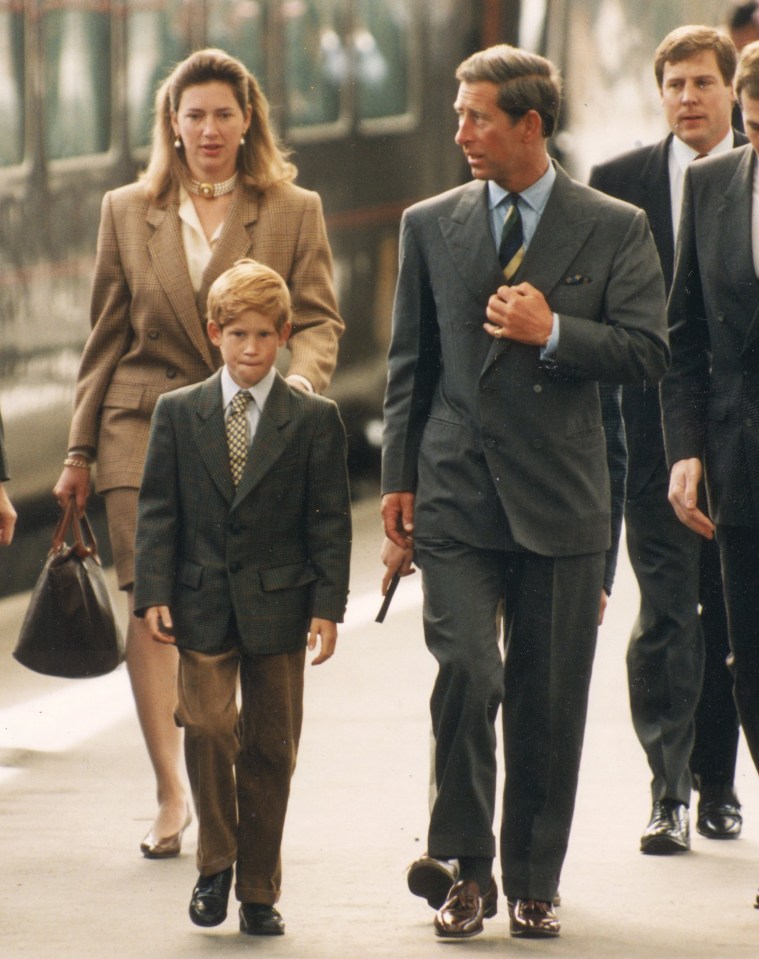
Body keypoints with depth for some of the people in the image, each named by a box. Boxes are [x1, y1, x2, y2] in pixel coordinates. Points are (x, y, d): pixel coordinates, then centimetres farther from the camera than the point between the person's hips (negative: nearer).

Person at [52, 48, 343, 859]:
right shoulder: (127, 213, 11)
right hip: (146, 430, 0)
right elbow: (106, 338, 14)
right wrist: (80, 451, 12)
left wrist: (299, 380, -21)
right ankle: (171, 792, -14)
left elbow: (317, 319, 1)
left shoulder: (293, 212, 7)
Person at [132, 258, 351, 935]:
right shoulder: (178, 413, 4)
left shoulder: (314, 420, 2)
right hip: (202, 606, 0)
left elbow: (329, 519, 1)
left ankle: (259, 890, 13)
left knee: (270, 747, 4)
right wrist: (154, 594, -5)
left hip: (277, 606, 0)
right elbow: (158, 511, 4)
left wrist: (328, 606, -6)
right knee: (207, 727, -15)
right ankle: (215, 864, 3)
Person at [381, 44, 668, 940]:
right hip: (457, 492, 0)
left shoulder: (613, 229, 2)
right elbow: (410, 361, 11)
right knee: (465, 675, -13)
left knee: (549, 699, 5)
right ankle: (466, 868, 0)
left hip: (560, 496, 0)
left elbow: (647, 349, -3)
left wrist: (554, 332, -16)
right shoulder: (429, 225, 8)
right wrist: (398, 477, 6)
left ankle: (533, 881, 17)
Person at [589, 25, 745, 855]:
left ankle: (716, 784, 18)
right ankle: (668, 790, -6)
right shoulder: (619, 183, 6)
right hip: (657, 427, -1)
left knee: (732, 615, 7)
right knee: (666, 613, -7)